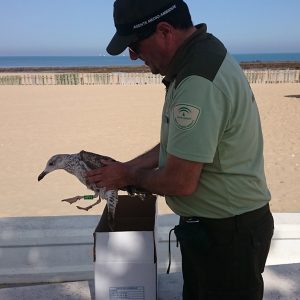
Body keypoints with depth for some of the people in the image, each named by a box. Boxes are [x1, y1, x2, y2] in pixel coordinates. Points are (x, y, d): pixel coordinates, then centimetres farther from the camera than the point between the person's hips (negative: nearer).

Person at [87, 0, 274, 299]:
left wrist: (130, 176, -9)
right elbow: (180, 145, 11)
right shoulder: (200, 56, 3)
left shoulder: (199, 84, -31)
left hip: (228, 233, -9)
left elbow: (180, 182, -28)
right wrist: (127, 166, 6)